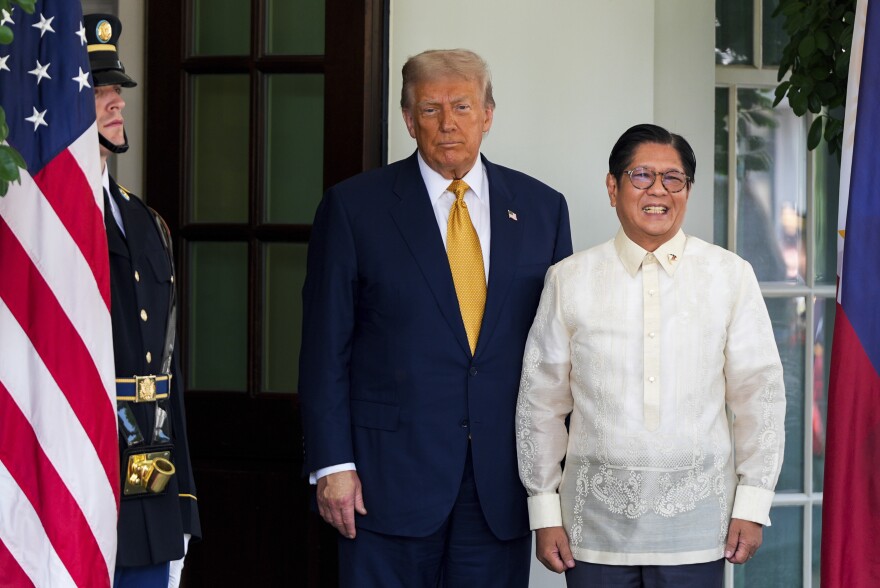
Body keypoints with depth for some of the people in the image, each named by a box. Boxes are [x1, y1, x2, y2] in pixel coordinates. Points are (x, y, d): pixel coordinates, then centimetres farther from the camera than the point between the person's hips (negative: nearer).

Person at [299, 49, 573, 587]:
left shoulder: (542, 208, 8)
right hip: (391, 476, -2)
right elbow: (326, 348, -1)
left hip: (503, 479, 2)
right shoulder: (354, 207, 1)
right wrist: (333, 464, -7)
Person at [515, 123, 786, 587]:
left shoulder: (731, 276, 2)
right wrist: (545, 512, 5)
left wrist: (752, 504, 1)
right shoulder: (569, 280, 3)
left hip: (696, 519, 0)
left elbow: (759, 393, 4)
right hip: (597, 518, 0)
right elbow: (541, 400, 6)